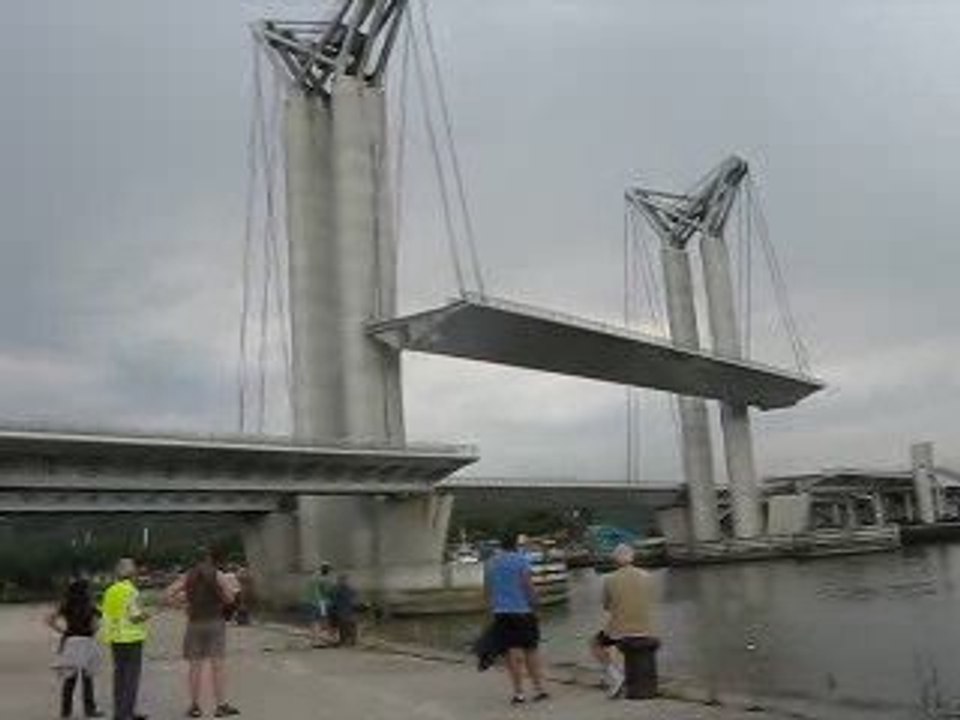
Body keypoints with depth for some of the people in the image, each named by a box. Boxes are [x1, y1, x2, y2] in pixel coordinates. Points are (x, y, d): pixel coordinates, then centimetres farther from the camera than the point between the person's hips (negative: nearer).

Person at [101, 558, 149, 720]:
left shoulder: (109, 591, 7)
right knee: (131, 676, -2)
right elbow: (135, 616, -18)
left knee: (119, 675, 13)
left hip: (115, 638, 7)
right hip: (131, 638, -7)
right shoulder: (131, 591, -13)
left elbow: (106, 614, 8)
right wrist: (145, 615, 2)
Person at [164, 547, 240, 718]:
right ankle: (221, 705, 0)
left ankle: (195, 706, 12)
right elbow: (230, 597, -8)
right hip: (215, 622, -3)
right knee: (217, 664, -1)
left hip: (194, 623, 3)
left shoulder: (187, 576, 6)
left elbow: (167, 596, 1)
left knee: (195, 666, 8)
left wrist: (183, 602, 9)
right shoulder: (217, 575, -3)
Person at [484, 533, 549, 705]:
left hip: (501, 612, 3)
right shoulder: (521, 560, -6)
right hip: (522, 610, -3)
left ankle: (518, 692, 1)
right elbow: (528, 586, -12)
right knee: (531, 649, 10)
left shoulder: (490, 563, 7)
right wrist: (534, 603, 1)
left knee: (513, 651, 3)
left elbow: (487, 589, 10)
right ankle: (539, 688, 13)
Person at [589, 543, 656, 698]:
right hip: (645, 631, 3)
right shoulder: (647, 577, -3)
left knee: (596, 645, 24)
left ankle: (615, 675, 6)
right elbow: (649, 603, 11)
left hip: (619, 631, -3)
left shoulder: (609, 580, -9)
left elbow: (606, 606, 6)